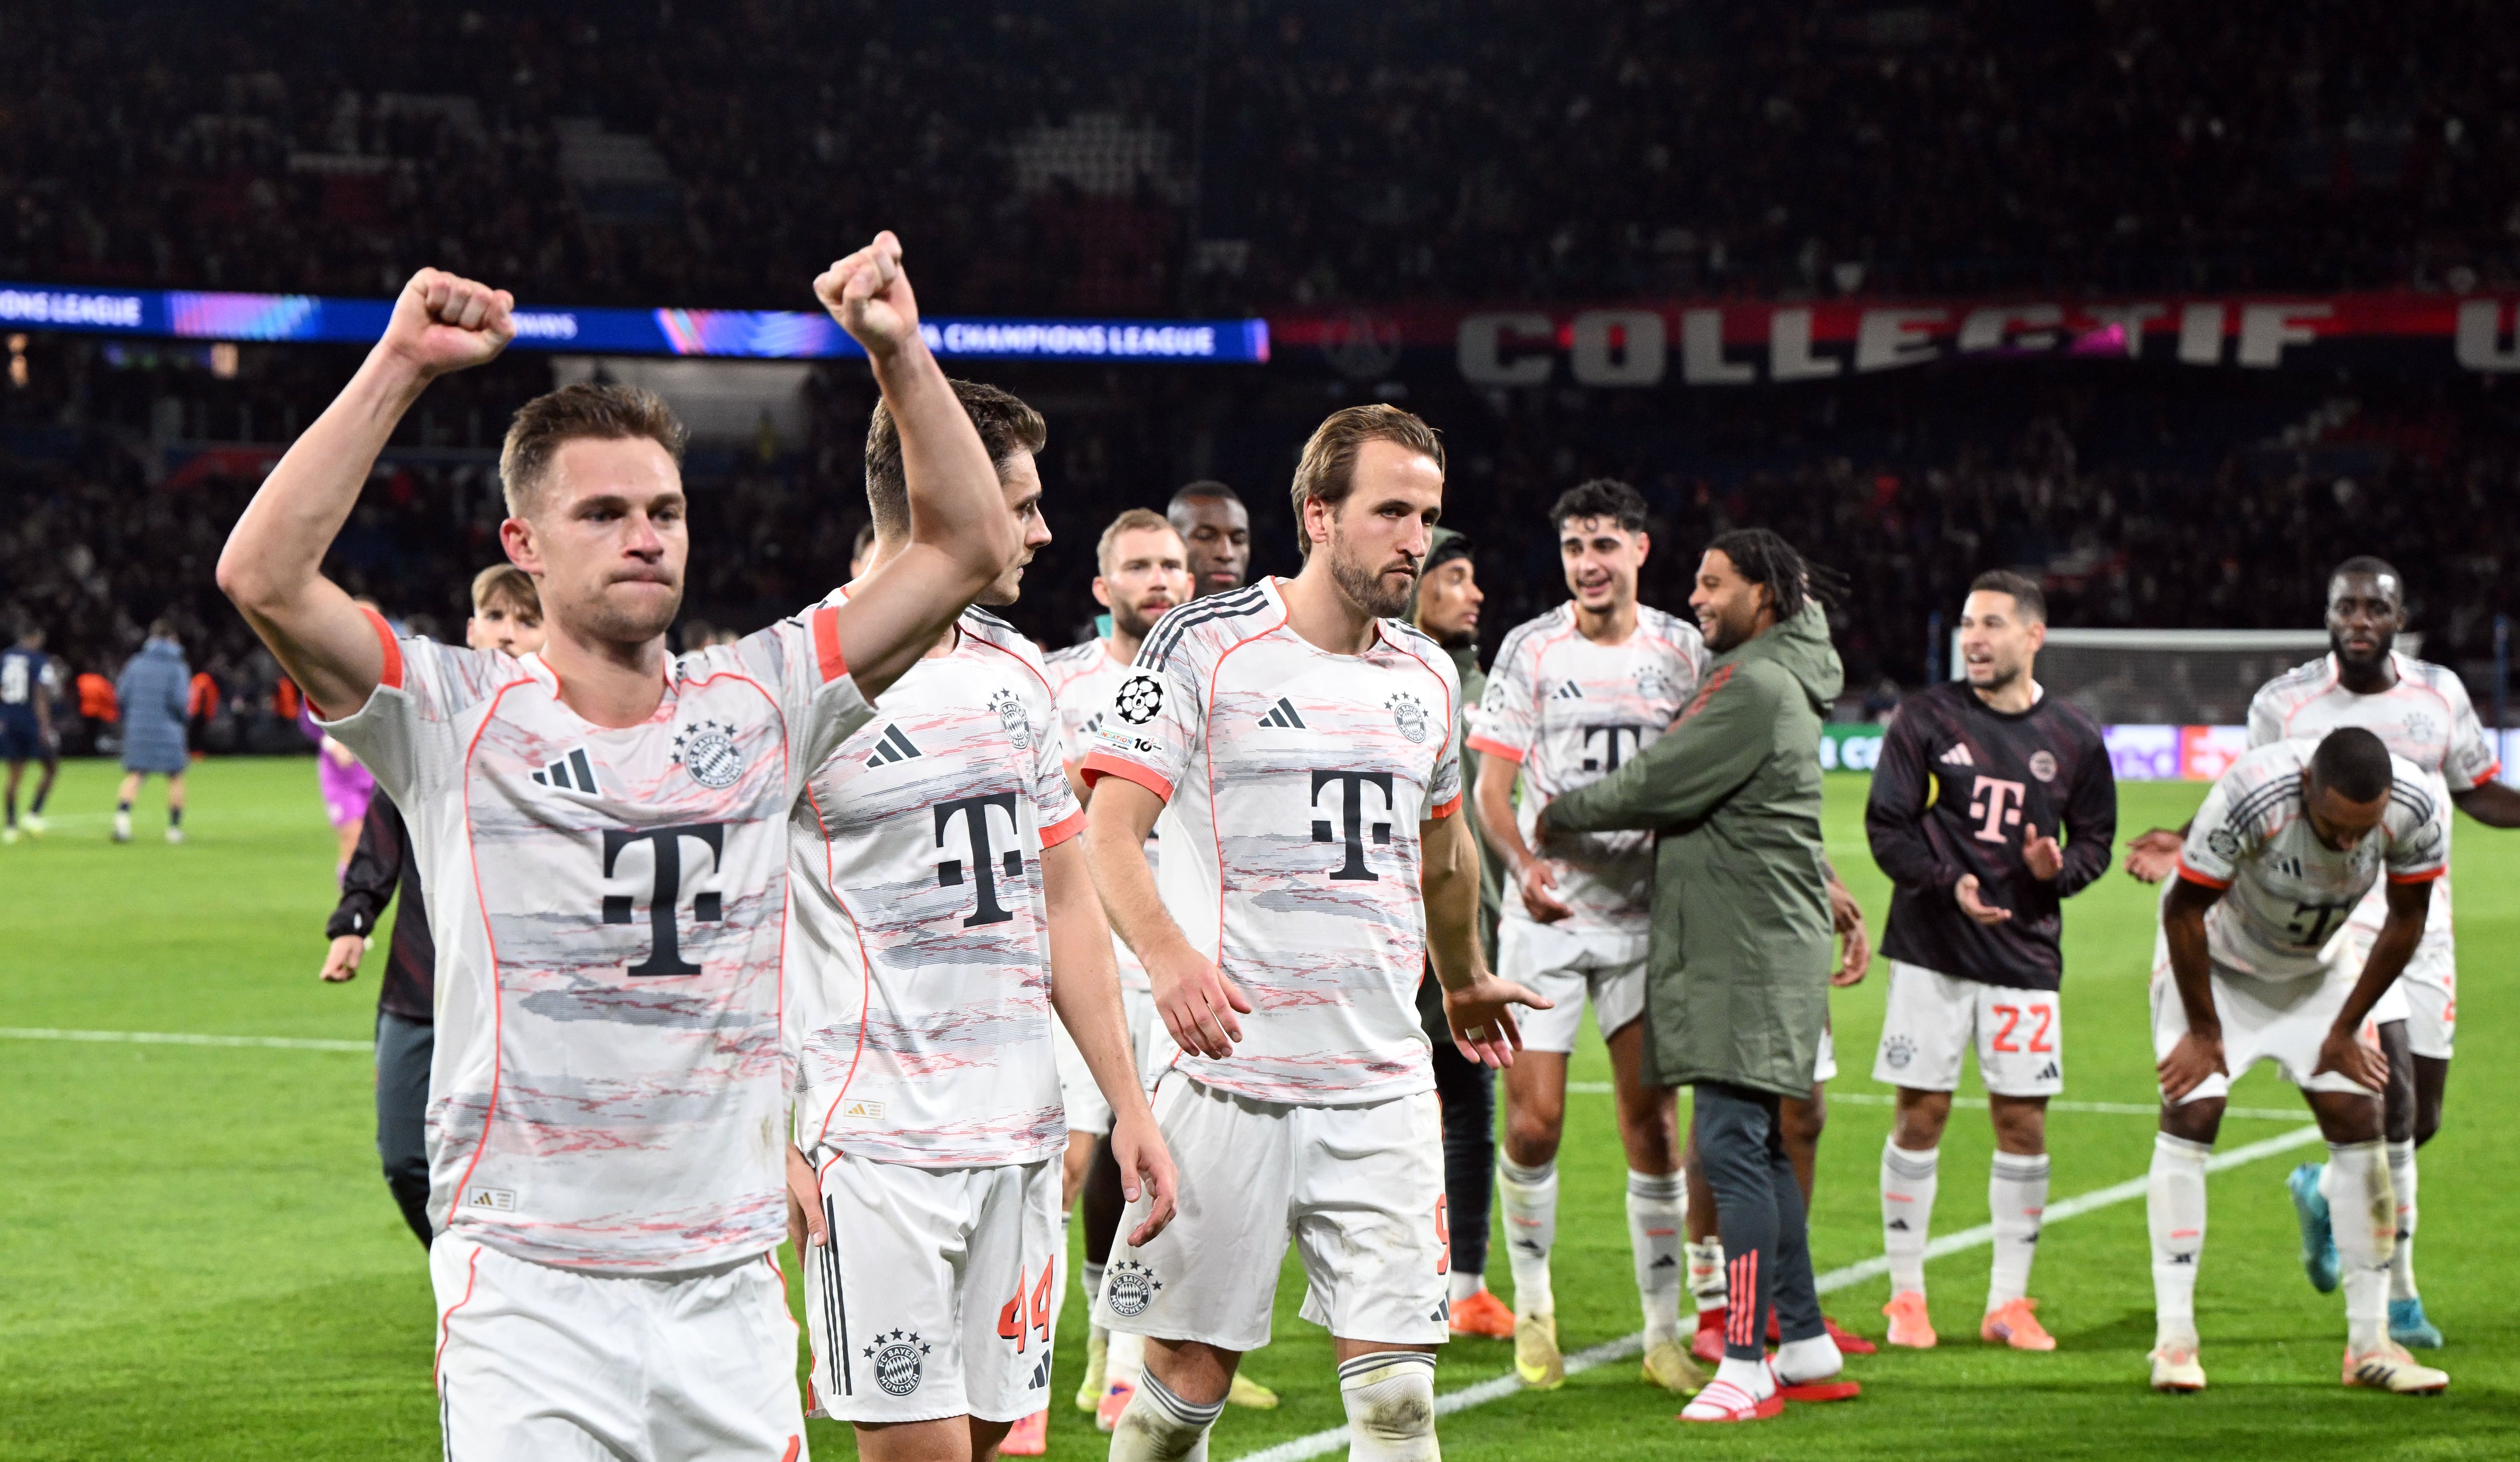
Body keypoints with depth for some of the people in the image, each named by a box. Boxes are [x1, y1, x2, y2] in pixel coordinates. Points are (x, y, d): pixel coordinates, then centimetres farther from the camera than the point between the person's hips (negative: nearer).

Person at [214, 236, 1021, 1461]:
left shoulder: (759, 702, 9)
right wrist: (398, 368, -16)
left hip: (727, 1287, 3)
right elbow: (263, 578, -15)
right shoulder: (459, 718, -1)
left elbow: (968, 549, 9)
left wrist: (897, 353, -2)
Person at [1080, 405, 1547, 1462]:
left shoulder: (1427, 678, 13)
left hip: (1382, 1090, 4)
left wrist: (1464, 981, 44)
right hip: (1228, 1081, -4)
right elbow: (1109, 830, -11)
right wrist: (1165, 952, -30)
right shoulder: (1207, 647, -5)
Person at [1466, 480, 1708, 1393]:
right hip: (1547, 914, -1)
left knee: (1651, 1121, -1)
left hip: (1647, 912, 1)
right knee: (1533, 1122, -5)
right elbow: (1490, 786, -4)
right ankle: (1532, 1303, 17)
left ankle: (1663, 1333, 8)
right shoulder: (1532, 649, -1)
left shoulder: (1681, 650, 5)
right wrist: (1522, 863, -22)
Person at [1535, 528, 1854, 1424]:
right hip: (1735, 953, 11)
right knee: (1753, 1148, 14)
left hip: (1750, 954, -11)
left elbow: (1660, 784, -14)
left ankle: (1745, 1368, -12)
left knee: (1732, 1147, -12)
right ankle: (1807, 1349, 19)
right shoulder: (1765, 676, 19)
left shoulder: (1758, 687, -14)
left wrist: (1562, 816, -1)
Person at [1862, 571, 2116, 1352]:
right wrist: (1949, 884, -16)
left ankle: (2009, 1301, 12)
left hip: (2026, 951, 2)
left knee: (2022, 1123, 1)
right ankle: (1906, 1296, 10)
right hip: (1931, 949, -2)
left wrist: (2057, 869, -9)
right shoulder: (1927, 717, 0)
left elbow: (2095, 840, 13)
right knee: (1921, 1116, -1)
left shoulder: (2073, 739, 5)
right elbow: (1886, 826, -1)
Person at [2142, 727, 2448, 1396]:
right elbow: (2184, 909, -25)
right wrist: (2203, 1031, -15)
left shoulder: (2416, 811, -28)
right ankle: (2174, 1338, -10)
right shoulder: (2251, 796, -40)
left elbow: (2405, 922, -9)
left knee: (2358, 1124, -4)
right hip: (2214, 959, -3)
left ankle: (2370, 1344, 2)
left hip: (2318, 966, 4)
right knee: (2190, 1116, -14)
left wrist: (2346, 1028, -3)